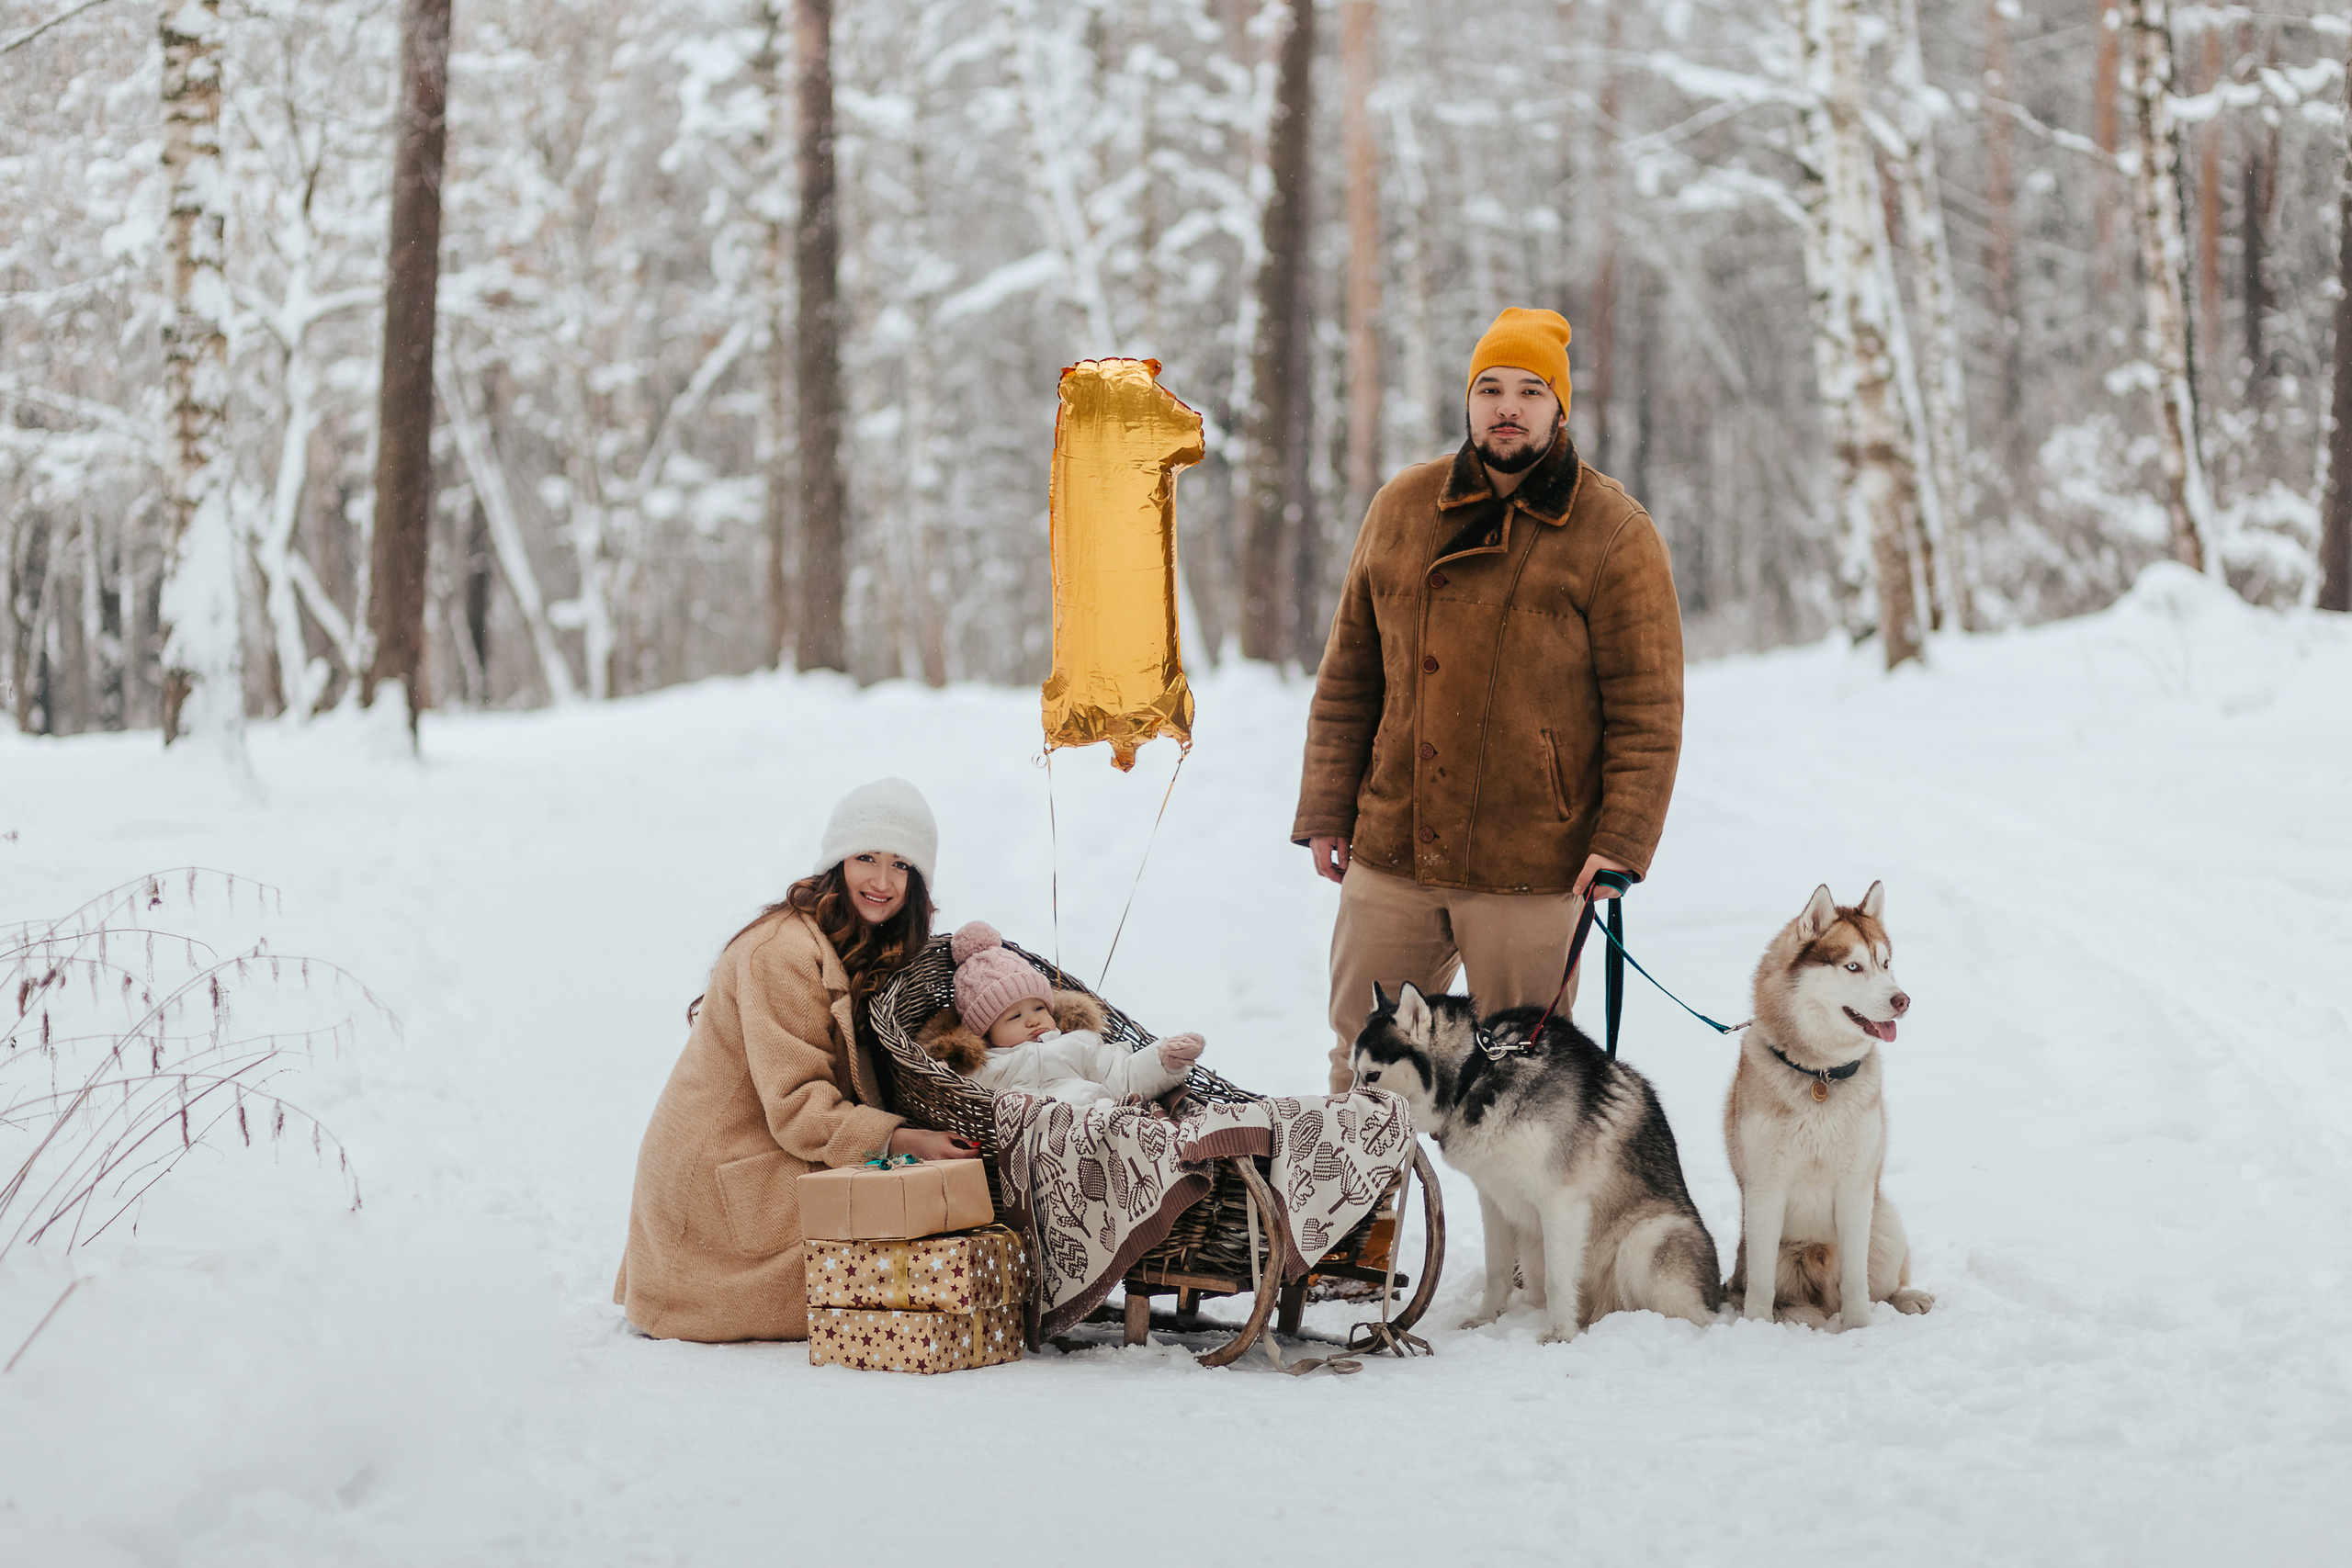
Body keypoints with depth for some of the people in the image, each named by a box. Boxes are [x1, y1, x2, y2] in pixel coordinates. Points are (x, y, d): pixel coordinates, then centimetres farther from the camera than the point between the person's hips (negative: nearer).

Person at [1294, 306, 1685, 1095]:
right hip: (1391, 854, 4)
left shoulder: (1616, 535, -3)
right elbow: (1350, 671, 13)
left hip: (1532, 872, -3)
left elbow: (1647, 706, -4)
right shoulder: (1401, 509, 8)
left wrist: (1623, 842, -12)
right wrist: (1326, 809, 9)